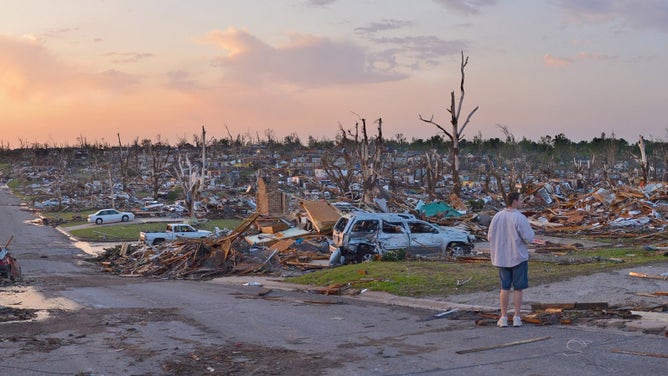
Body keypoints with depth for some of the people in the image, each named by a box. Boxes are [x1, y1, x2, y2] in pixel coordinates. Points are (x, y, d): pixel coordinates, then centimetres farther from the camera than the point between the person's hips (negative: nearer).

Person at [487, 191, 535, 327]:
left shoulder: (497, 217, -2)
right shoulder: (520, 218, -16)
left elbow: (490, 237, 4)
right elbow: (529, 238, -16)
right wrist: (530, 231, 6)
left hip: (502, 258, 4)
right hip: (518, 257, -4)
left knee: (505, 287, 12)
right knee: (518, 288, 7)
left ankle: (503, 318, 10)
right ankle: (517, 318, 8)